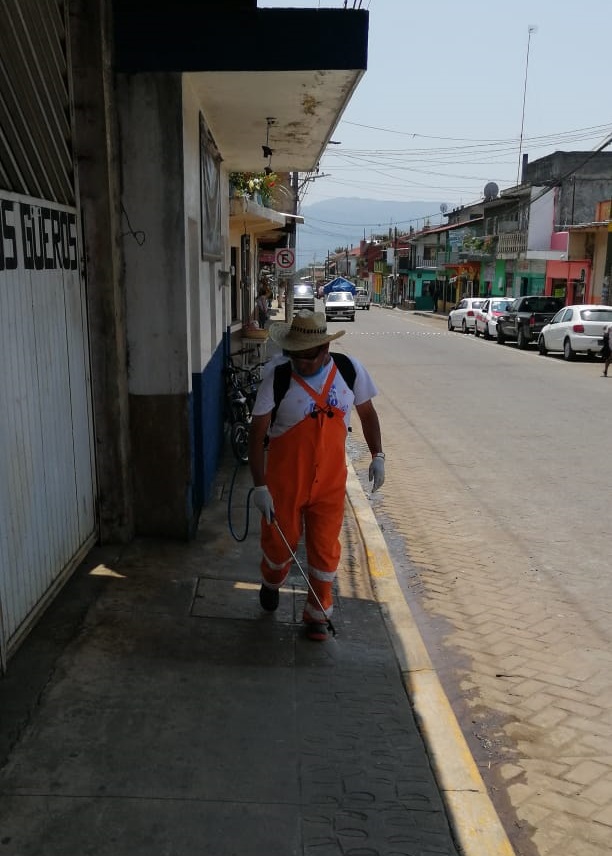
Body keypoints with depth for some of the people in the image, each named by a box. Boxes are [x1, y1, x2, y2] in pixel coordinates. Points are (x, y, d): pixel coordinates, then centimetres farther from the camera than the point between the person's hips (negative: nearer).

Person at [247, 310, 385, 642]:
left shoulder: (350, 370, -9)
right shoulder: (277, 376, -17)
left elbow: (367, 413, 9)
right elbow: (257, 433, -14)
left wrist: (377, 456, 5)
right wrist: (260, 486, -18)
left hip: (330, 481, 2)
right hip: (284, 480, -1)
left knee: (325, 548, 10)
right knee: (279, 542, 15)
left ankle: (317, 613, 32)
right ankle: (271, 583, 50)